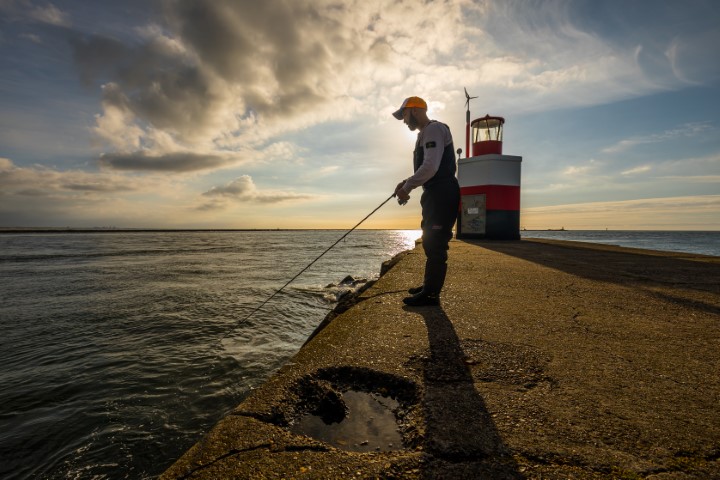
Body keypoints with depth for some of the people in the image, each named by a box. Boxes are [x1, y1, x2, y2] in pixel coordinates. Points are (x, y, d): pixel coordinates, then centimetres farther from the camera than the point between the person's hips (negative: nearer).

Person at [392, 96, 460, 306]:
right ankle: (429, 285, 26)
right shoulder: (425, 133, 23)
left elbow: (431, 166, -23)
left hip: (443, 194, -11)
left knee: (435, 244, -10)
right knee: (430, 242, 15)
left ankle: (431, 294, -6)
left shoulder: (434, 129, -9)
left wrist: (407, 187, -15)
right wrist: (407, 182, 12)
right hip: (434, 194, 11)